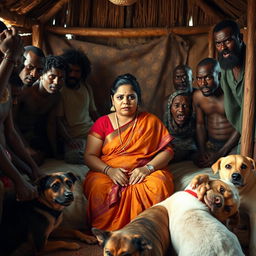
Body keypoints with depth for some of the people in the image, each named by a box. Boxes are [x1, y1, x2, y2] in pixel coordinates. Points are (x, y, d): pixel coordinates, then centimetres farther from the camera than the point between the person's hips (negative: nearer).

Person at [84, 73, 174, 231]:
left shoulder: (151, 121, 11)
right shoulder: (102, 123, 10)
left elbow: (168, 150, 4)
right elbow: (89, 156, 4)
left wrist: (147, 168, -14)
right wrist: (109, 170, -16)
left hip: (145, 173, 1)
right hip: (107, 173, 0)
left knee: (158, 186, -33)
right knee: (98, 188, -34)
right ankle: (107, 234, -15)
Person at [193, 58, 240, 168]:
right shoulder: (197, 96, -3)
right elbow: (200, 124, 7)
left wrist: (220, 154, -16)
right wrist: (202, 150, -6)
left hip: (232, 143, -5)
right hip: (211, 143, 5)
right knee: (200, 164, -12)